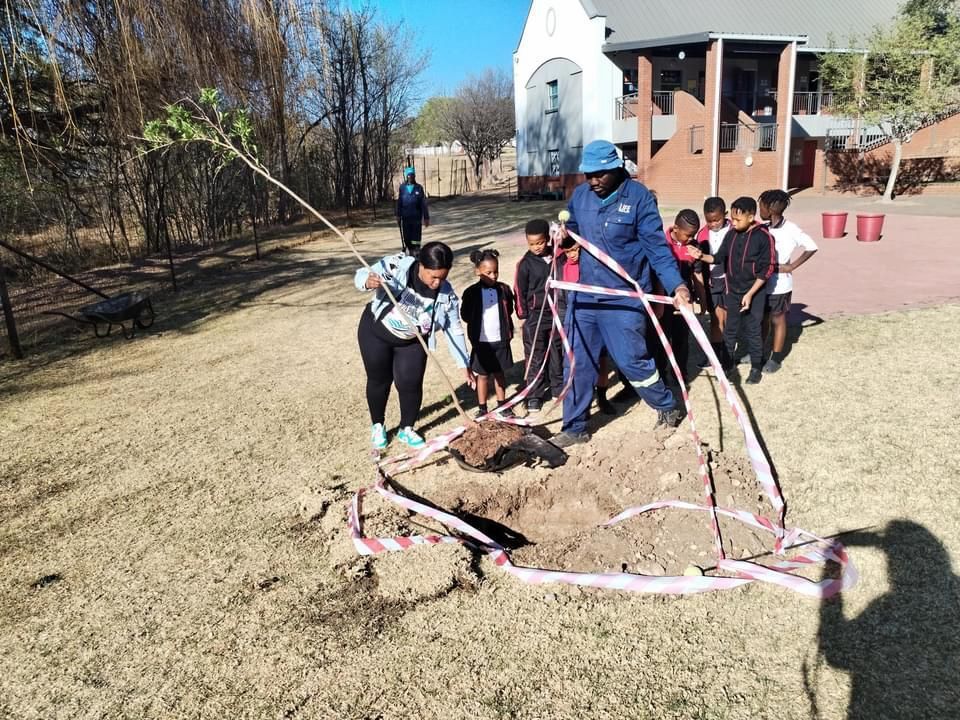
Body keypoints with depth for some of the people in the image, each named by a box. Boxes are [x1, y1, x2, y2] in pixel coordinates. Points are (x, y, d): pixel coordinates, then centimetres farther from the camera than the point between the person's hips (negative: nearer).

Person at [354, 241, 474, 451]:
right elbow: (362, 275, -22)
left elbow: (454, 330, -11)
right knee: (379, 380, 10)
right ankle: (377, 426, 33)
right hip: (376, 332, -1)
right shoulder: (396, 266, -26)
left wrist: (463, 364, -12)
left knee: (411, 385, 0)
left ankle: (406, 429, 25)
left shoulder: (446, 295, -18)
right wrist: (368, 281, -48)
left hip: (412, 343, 2)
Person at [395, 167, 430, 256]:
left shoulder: (419, 188, 0)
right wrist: (398, 216, -1)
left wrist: (426, 217, -2)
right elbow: (399, 203, 4)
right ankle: (408, 252, 17)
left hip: (416, 217, -1)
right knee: (406, 237, 6)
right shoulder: (402, 188, 2)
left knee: (416, 237, 0)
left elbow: (424, 204, 0)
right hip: (405, 217, 1)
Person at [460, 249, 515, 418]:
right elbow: (465, 315, 0)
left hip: (501, 340, 2)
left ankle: (502, 404, 29)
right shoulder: (471, 293, -9)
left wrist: (508, 329, 4)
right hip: (482, 342, -2)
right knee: (482, 375, 8)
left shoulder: (504, 289, -1)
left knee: (500, 373, 16)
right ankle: (482, 408, 19)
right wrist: (478, 323, 1)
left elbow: (509, 310, 12)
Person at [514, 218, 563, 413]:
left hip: (557, 312, 3)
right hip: (535, 316, -3)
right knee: (535, 357, 2)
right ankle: (534, 395, 9)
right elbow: (520, 291, -4)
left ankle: (558, 386, 30)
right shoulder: (525, 263, -9)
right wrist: (523, 315, -4)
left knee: (557, 352, 15)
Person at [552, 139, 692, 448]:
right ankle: (574, 427, 23)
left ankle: (667, 407, 30)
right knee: (578, 362, 8)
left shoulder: (638, 196, -10)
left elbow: (656, 245, -11)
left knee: (631, 360, 2)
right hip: (583, 294, 5)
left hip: (623, 298, -5)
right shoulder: (580, 194, 4)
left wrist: (677, 284, -22)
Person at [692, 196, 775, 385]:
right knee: (729, 329, 13)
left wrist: (750, 294, -16)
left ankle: (756, 367, 20)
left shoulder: (763, 237, -14)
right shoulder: (731, 233, 0)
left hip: (754, 293, -4)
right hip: (732, 291, 5)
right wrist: (702, 256, -14)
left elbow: (766, 270, -13)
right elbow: (720, 257, 6)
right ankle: (727, 363, 26)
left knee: (752, 331, 5)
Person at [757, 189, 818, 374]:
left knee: (777, 320, 7)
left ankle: (776, 358, 19)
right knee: (761, 318, 17)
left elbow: (812, 247, -11)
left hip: (779, 285, -5)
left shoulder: (790, 230, -16)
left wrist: (792, 266, -13)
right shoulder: (763, 228, 0)